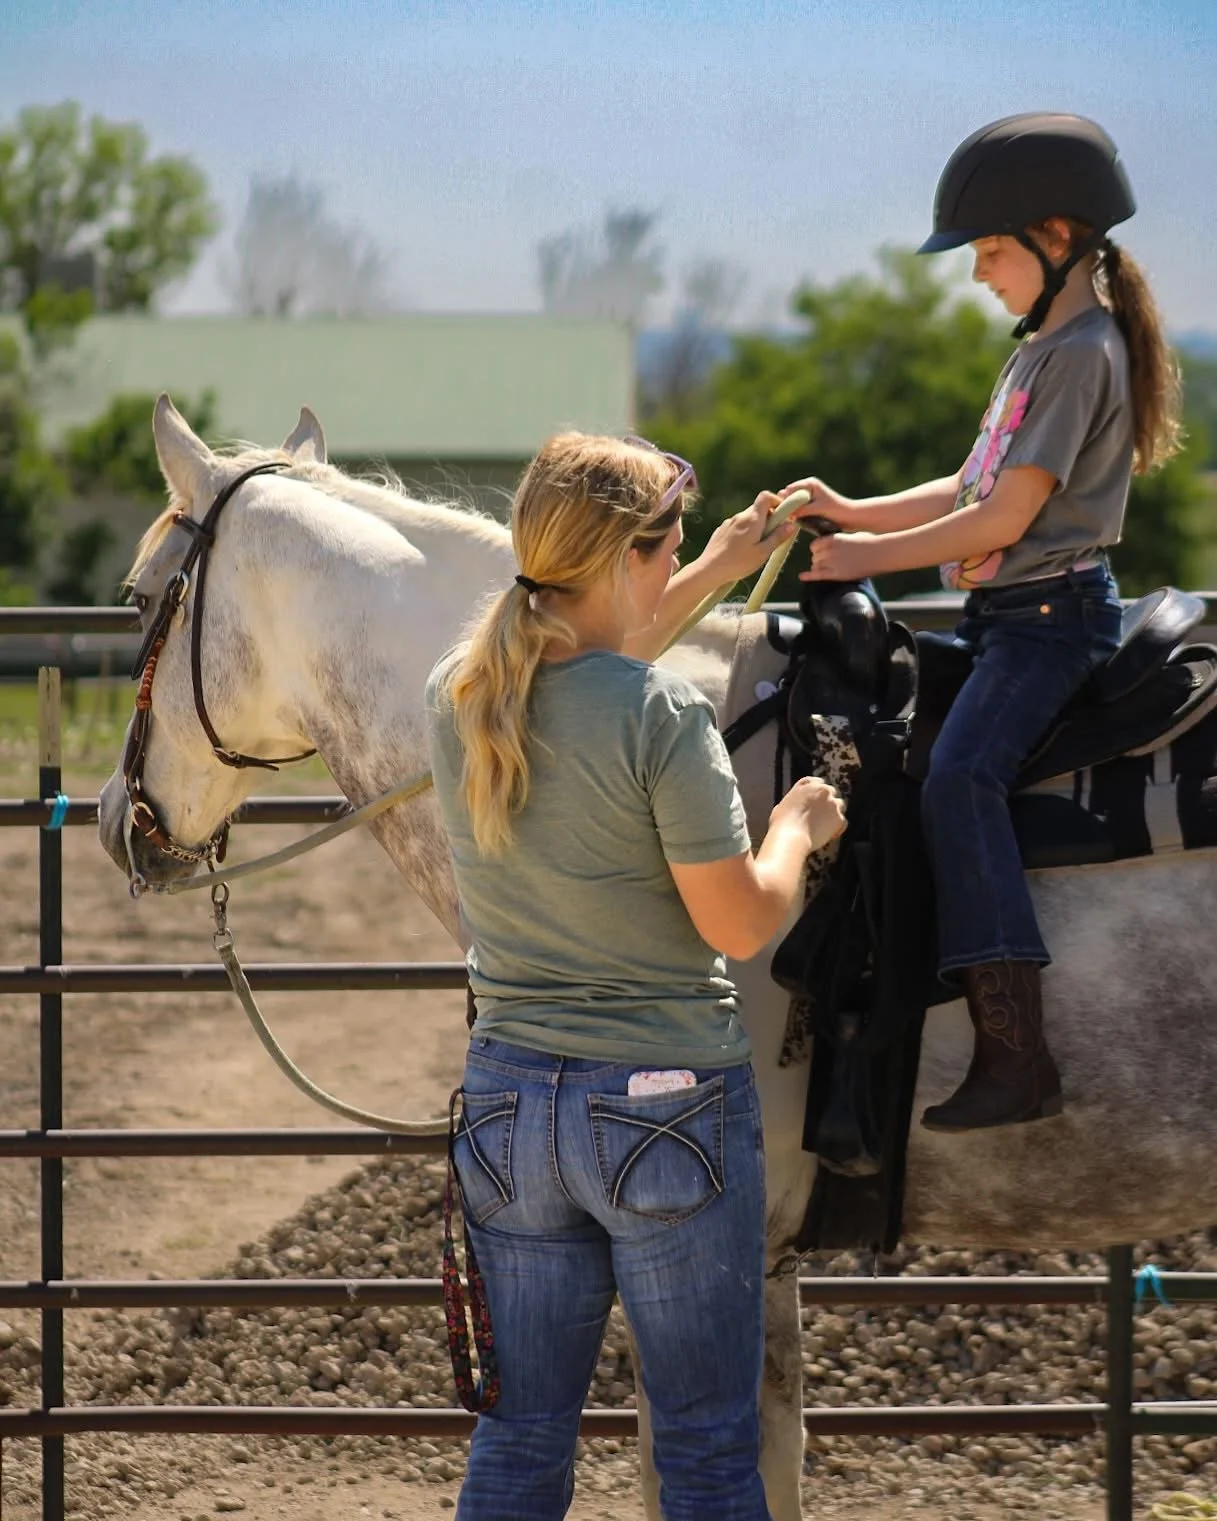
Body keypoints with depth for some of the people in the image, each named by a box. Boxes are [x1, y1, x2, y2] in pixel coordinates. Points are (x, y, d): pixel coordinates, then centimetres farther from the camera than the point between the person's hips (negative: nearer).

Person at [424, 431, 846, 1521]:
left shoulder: (459, 695, 2)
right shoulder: (664, 714, -18)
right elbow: (739, 925, -15)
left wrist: (712, 577, 30)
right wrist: (798, 827, 4)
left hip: (508, 1100, 6)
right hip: (666, 1105, -6)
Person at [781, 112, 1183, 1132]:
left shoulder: (1082, 353, -13)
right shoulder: (1044, 347, 19)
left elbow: (1006, 518, -18)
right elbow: (977, 491, 22)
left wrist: (872, 557, -12)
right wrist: (855, 513, 12)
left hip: (1052, 615, -11)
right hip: (1004, 615, 11)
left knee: (958, 775, -28)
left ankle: (1015, 1055, -35)